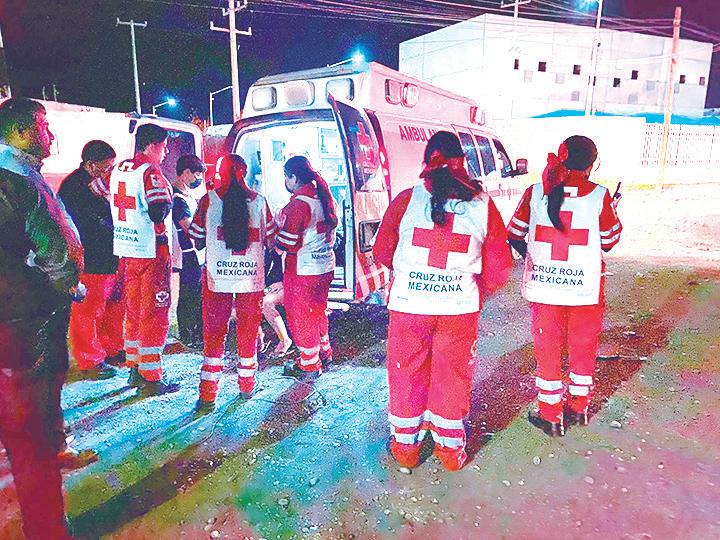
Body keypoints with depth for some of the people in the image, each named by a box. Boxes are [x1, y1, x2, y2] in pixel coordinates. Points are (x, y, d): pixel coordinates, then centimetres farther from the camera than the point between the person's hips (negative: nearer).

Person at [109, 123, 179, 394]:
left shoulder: (118, 169, 12)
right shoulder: (150, 171, -14)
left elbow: (114, 204, 18)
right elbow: (159, 212, -22)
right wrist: (168, 196, -4)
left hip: (125, 250, 8)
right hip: (151, 251, -8)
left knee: (133, 311, 17)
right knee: (155, 314, -1)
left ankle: (134, 370, 28)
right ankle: (151, 379, 4)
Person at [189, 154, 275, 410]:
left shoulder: (208, 200, -4)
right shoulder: (259, 201, -1)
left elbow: (198, 242, 1)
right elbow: (270, 241, 5)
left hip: (217, 277, -1)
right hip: (252, 277, 1)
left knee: (214, 332, 8)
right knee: (248, 331, 15)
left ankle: (208, 393, 9)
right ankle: (247, 385, 28)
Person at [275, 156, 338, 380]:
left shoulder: (298, 204, -21)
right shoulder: (324, 197, 5)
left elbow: (284, 244, -21)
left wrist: (278, 227, -2)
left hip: (302, 270, -8)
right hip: (326, 265, 8)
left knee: (300, 315, 6)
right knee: (318, 310, 23)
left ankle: (309, 365, 17)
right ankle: (324, 352, 37)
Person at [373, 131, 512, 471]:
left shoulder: (406, 199, -8)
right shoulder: (483, 204, -3)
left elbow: (382, 252, 1)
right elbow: (499, 267, 0)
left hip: (408, 304, -1)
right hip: (460, 308, 1)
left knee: (406, 375, 17)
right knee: (452, 377, 18)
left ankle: (405, 446, 34)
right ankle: (450, 448, 34)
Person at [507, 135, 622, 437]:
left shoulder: (535, 193, -6)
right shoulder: (599, 196, -9)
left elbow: (513, 235, 0)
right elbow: (609, 243, 1)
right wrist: (614, 213, 19)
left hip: (542, 286, 0)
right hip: (586, 288, 0)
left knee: (547, 350, 14)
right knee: (583, 349, 20)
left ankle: (550, 416, 24)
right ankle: (578, 408, 37)